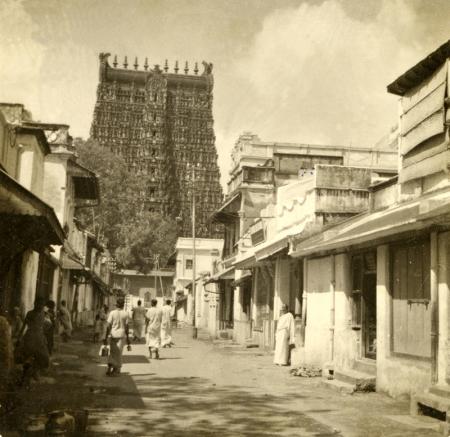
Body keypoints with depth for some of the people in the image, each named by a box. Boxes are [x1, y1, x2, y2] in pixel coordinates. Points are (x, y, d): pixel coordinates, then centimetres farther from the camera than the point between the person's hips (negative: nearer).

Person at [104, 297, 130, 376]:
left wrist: (106, 337, 1)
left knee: (112, 352, 14)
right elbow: (126, 327, -3)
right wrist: (128, 340, 3)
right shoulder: (125, 314, -3)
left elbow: (109, 326, -4)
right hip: (121, 335, -1)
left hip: (113, 335, 1)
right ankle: (116, 370, 13)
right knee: (119, 353, 8)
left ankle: (109, 368, 0)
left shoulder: (112, 313, -3)